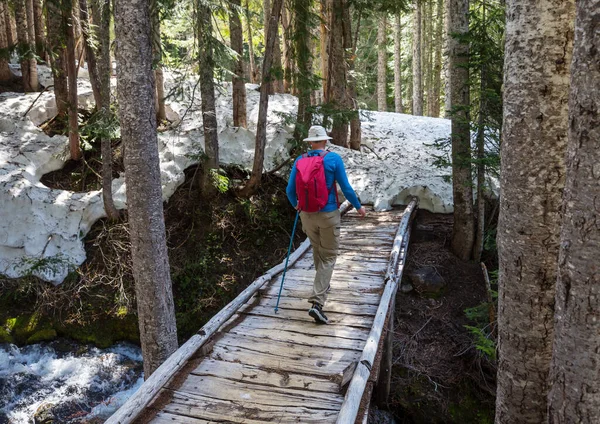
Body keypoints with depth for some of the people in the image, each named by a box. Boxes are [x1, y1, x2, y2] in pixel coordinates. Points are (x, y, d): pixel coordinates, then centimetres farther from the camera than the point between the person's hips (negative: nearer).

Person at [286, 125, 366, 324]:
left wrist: (295, 204, 23)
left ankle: (322, 285, 46)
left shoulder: (300, 161, -1)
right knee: (328, 257, 4)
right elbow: (346, 188, -10)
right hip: (328, 214, -4)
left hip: (307, 214, 4)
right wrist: (359, 207, 6)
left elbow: (290, 190, 1)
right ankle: (317, 303, -9)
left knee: (317, 249, 27)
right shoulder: (334, 158, -11)